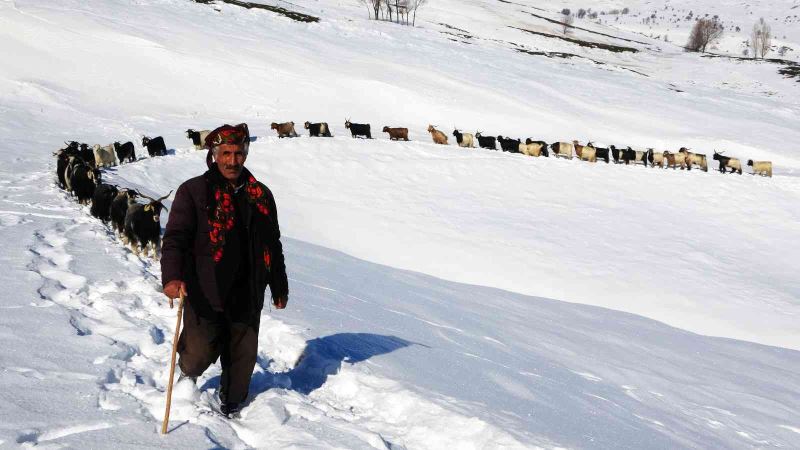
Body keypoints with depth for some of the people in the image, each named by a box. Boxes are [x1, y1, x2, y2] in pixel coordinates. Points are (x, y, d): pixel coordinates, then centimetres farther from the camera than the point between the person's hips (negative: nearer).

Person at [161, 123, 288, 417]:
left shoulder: (261, 195, 10)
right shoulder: (194, 191, -4)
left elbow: (272, 244, 19)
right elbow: (175, 236, -12)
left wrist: (279, 288, 22)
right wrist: (172, 277, -28)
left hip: (246, 295, 4)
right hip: (204, 294, -4)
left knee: (242, 355, 10)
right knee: (199, 355, -5)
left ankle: (231, 404, 34)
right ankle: (188, 371, 31)